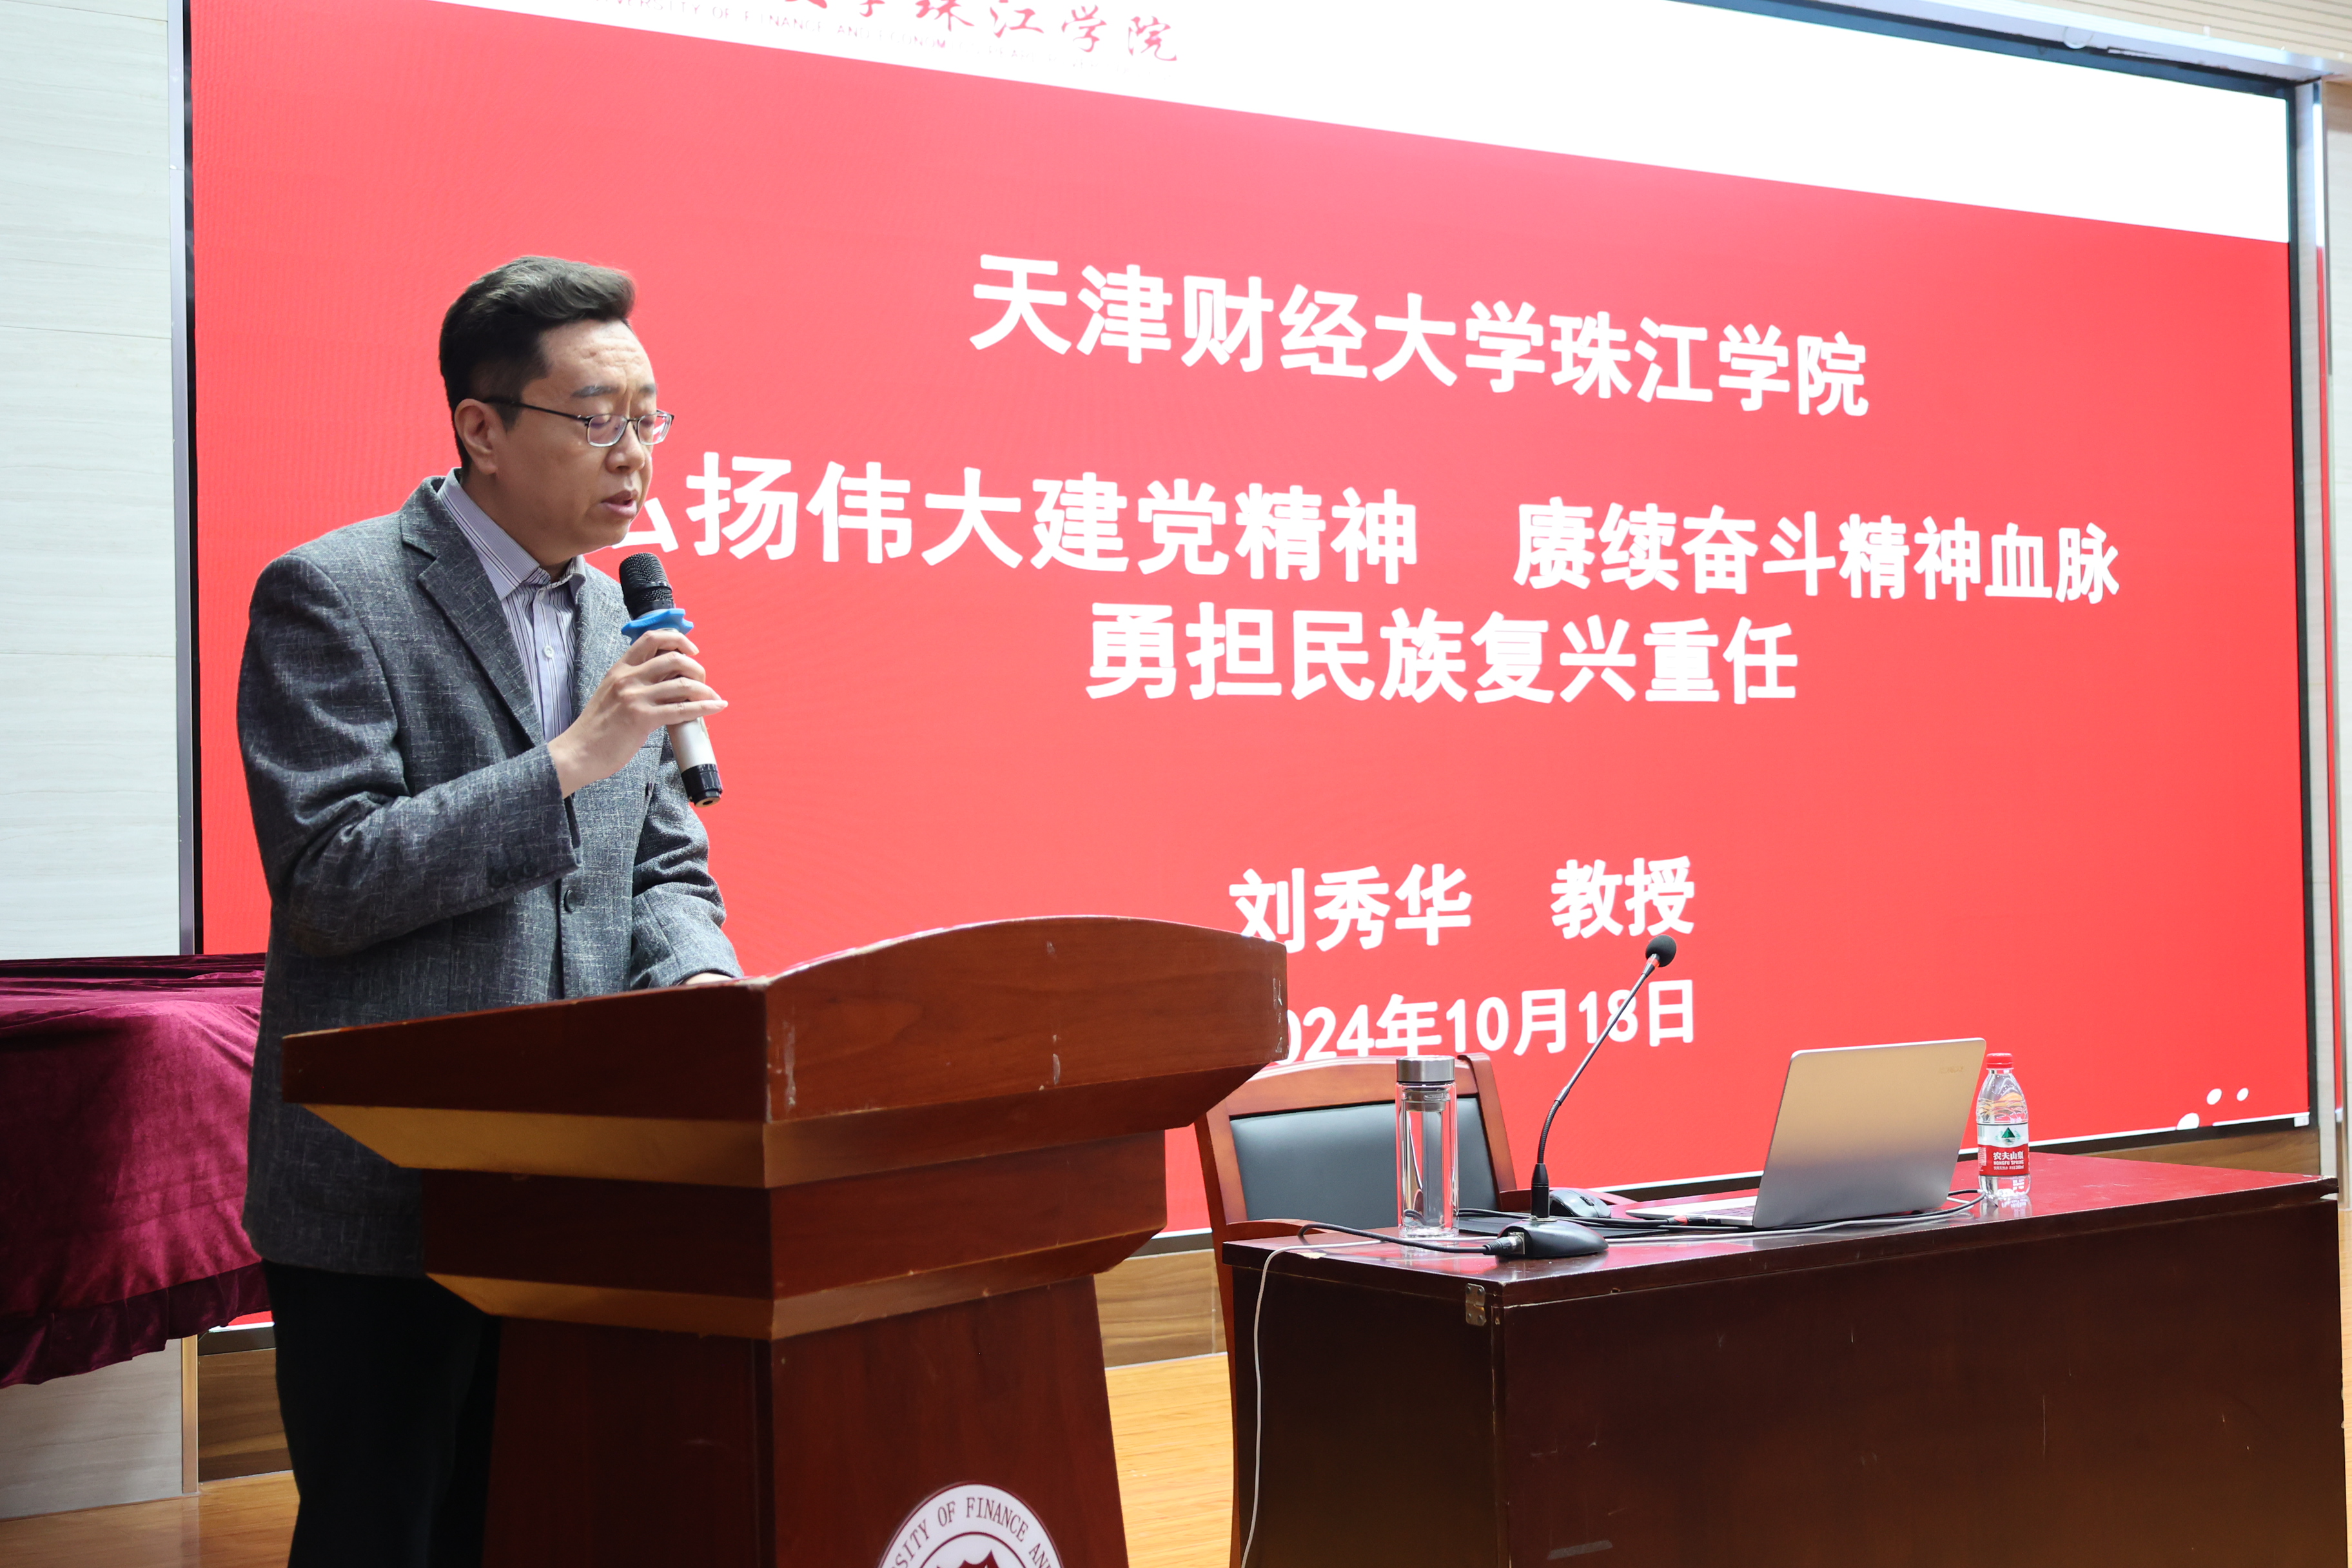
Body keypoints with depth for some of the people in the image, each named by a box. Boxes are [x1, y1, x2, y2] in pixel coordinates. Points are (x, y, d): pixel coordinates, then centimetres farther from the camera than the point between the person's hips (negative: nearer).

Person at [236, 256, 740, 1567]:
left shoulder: (618, 616, 12)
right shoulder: (332, 598, -9)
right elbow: (327, 884, -17)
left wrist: (698, 978, -8)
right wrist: (567, 761, -22)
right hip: (386, 1197, -6)